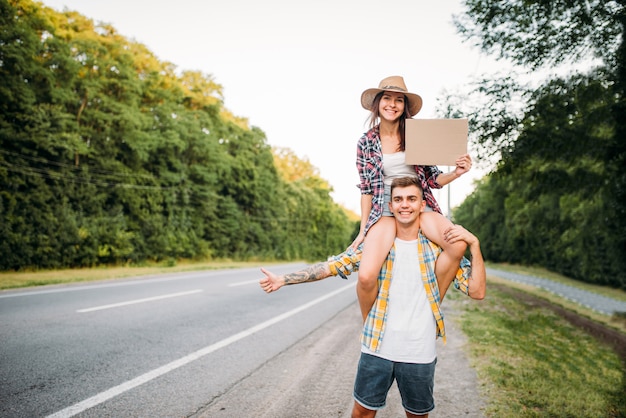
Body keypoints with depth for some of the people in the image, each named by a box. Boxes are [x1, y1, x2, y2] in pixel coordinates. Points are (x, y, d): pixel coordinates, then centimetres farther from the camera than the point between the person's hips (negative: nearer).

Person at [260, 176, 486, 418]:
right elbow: (334, 265, -6)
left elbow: (477, 291, -6)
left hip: (419, 354, 0)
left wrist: (474, 244, -17)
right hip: (376, 348, 1)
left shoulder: (439, 247, -3)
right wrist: (284, 279, -14)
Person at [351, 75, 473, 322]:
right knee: (366, 276, -24)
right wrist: (363, 230, 5)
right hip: (384, 208, -1)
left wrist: (456, 173, -12)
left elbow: (433, 179, 9)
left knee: (458, 245, -28)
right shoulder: (366, 143, 5)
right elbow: (366, 190, 7)